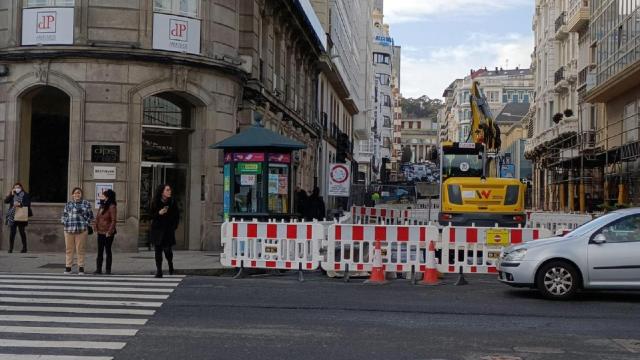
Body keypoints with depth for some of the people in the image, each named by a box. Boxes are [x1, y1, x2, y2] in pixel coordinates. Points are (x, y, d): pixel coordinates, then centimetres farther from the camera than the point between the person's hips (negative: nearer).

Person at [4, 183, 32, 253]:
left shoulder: (25, 195, 3)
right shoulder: (11, 195, 13)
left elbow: (28, 203, -5)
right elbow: (6, 201, 1)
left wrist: (20, 204, -18)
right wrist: (11, 194, -7)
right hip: (12, 216, 3)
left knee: (22, 231, 0)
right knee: (12, 232, 1)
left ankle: (24, 248, 8)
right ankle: (10, 248, 6)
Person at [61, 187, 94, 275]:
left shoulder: (86, 204, 6)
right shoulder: (68, 204, 13)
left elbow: (90, 216, 9)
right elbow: (64, 215, 19)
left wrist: (85, 224, -1)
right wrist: (65, 223, 4)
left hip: (82, 230, -2)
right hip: (69, 230, 2)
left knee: (80, 249, -1)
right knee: (69, 249, 6)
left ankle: (81, 268, 6)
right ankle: (68, 267, 13)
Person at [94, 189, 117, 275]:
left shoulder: (112, 207, -12)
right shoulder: (102, 206, 12)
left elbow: (113, 220, -16)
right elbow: (97, 218, 18)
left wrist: (109, 232, -19)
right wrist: (96, 228, 9)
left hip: (107, 233, -7)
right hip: (100, 232, 8)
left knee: (108, 251, 0)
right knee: (100, 251, 8)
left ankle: (108, 269, 7)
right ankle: (98, 269, 12)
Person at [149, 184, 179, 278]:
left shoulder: (172, 202, -2)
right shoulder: (155, 202, -3)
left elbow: (177, 215, 7)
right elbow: (151, 215, 1)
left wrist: (174, 226, 2)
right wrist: (159, 213, -17)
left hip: (168, 229, 0)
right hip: (157, 229, 0)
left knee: (167, 249, -4)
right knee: (158, 250, -1)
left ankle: (170, 264, 27)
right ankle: (159, 271, 5)